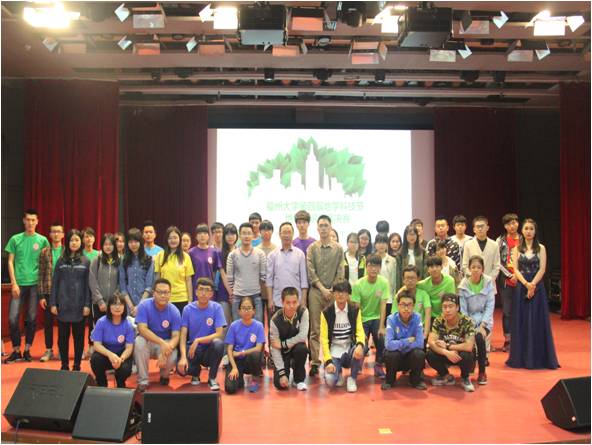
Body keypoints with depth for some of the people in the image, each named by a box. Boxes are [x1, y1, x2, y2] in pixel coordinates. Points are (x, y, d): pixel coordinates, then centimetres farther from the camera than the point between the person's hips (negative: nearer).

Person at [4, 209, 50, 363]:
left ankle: (27, 350, 16)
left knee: (32, 318, 5)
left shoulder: (42, 240, 2)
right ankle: (16, 350, 10)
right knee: (13, 318, -4)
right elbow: (10, 262, 3)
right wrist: (14, 283, -5)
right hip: (19, 284, 0)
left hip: (35, 284, 0)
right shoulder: (15, 239, 3)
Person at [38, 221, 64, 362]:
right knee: (48, 322, 6)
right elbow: (41, 275, 2)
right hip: (49, 292, 1)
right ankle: (49, 350, 17)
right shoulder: (44, 252, 4)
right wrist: (41, 295, -3)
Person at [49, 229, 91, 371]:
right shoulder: (61, 261, 6)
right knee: (63, 336, 6)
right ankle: (64, 366, 17)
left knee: (78, 336, 5)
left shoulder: (86, 262, 3)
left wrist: (87, 305, -7)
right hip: (63, 304, 1)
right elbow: (54, 283, 5)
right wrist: (53, 303, -2)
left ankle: (77, 366, 15)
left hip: (79, 305, -1)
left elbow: (88, 284, 0)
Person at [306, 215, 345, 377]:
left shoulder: (338, 249, 7)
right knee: (315, 329, -2)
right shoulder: (312, 248, 5)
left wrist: (333, 290, -7)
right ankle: (314, 362, 1)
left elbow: (340, 273, 4)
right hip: (316, 292, -1)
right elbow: (310, 271, -1)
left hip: (333, 292, 1)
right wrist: (322, 289, -9)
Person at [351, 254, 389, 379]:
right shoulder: (358, 284, -18)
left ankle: (378, 366, 7)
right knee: (363, 347, -15)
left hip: (376, 318, 1)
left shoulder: (384, 282, -15)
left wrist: (381, 327, -18)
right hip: (362, 319, -1)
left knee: (381, 340, -22)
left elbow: (383, 306, -15)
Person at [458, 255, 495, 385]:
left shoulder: (488, 283, -6)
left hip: (484, 320, -1)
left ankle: (482, 372, -8)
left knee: (479, 337, -29)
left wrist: (482, 326, -16)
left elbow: (490, 306, -8)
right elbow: (463, 310, -6)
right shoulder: (463, 286, -5)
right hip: (468, 320, 1)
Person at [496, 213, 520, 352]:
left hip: (520, 280, 1)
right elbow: (498, 262, -2)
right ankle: (507, 340, 10)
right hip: (506, 280, -1)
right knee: (507, 311, 3)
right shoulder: (501, 240, 2)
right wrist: (510, 275, -7)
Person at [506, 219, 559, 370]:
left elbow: (542, 269, -4)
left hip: (537, 287, -1)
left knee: (537, 321, 0)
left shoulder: (541, 248, 5)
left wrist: (532, 285, -17)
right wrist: (526, 284, -16)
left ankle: (538, 357, 9)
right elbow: (515, 269, -1)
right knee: (521, 321, 2)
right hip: (521, 287, 1)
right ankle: (522, 357, 10)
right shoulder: (517, 249, 7)